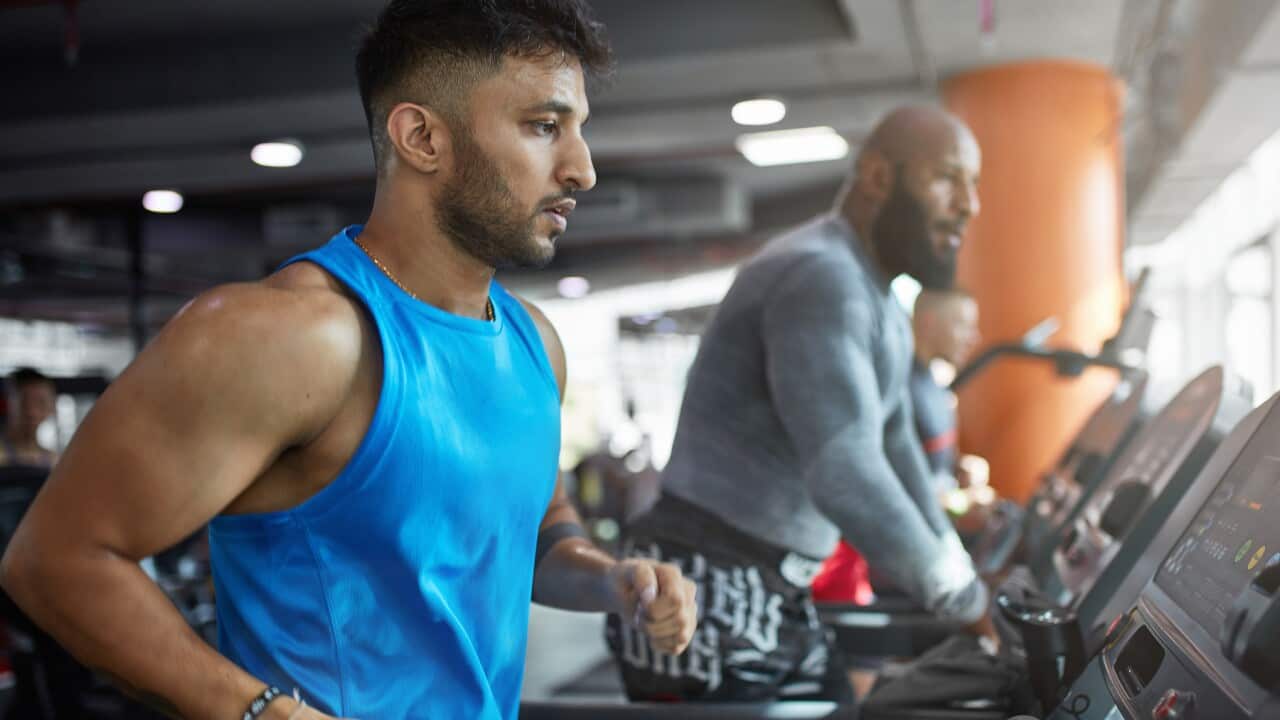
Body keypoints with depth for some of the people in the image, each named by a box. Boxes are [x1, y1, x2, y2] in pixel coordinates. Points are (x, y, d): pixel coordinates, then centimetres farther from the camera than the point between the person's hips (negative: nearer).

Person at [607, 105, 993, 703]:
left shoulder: (879, 305, 15)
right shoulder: (820, 278, -20)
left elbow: (895, 451, 22)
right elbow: (844, 473, -31)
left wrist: (968, 583, 23)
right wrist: (968, 601, -22)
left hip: (781, 605, 10)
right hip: (704, 604, -10)